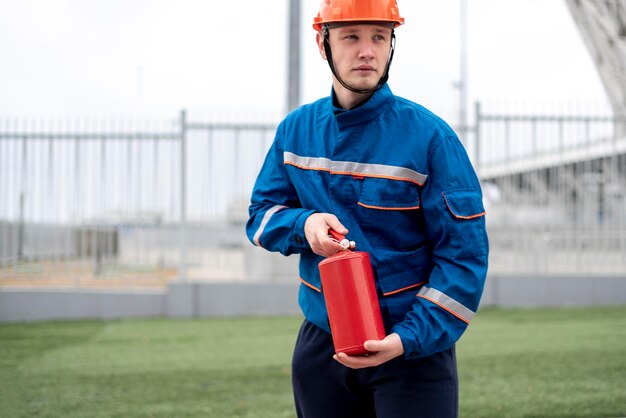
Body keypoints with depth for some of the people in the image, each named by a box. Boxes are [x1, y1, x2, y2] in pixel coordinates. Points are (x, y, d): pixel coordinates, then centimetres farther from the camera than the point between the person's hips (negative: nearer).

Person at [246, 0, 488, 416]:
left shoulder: (429, 135, -12)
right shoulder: (296, 130, 2)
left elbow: (464, 256, -13)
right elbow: (262, 214, 9)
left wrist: (411, 339, -22)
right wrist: (304, 223, -13)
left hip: (415, 349, -4)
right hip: (321, 346, 4)